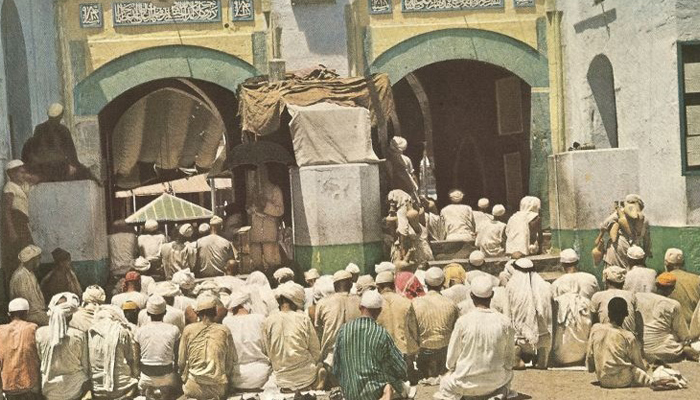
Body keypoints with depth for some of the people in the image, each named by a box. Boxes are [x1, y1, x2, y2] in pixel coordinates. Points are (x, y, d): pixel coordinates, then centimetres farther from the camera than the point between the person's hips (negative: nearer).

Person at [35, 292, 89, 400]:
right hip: (74, 389, -2)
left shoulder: (40, 333, -10)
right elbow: (85, 364, -4)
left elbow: (39, 359, 2)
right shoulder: (79, 336, -14)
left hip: (49, 390, 2)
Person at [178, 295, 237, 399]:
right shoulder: (224, 331, 0)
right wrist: (227, 384, 18)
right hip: (218, 389, 0)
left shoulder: (188, 330, -1)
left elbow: (181, 363, 3)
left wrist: (184, 378, 21)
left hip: (193, 389, 0)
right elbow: (231, 363, 4)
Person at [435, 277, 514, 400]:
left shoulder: (463, 322, -15)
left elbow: (451, 357, -5)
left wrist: (451, 367, 15)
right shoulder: (504, 322, -11)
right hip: (496, 382, 1)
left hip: (467, 383, 0)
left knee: (445, 382, 29)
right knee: (508, 374, 32)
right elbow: (509, 358, 1)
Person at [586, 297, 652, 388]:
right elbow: (639, 364, 0)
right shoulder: (628, 337, -11)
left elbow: (589, 356, 5)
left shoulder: (595, 329, -2)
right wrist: (645, 364, 22)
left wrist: (591, 368, 23)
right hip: (623, 381, -4)